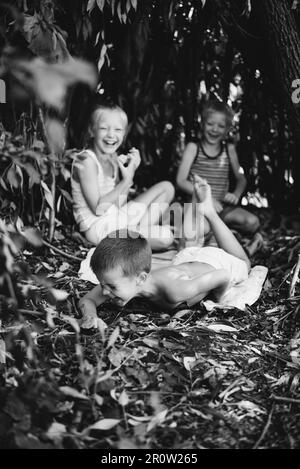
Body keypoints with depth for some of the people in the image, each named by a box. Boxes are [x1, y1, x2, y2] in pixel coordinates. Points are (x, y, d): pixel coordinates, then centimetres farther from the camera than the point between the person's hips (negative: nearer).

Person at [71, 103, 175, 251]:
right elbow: (97, 208, -21)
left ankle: (141, 229, 2)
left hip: (117, 219, 8)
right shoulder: (86, 160, -17)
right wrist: (126, 181, -17)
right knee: (165, 237, -21)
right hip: (97, 227, -8)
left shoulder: (115, 159, 6)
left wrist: (131, 172, -6)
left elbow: (119, 204, 6)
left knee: (166, 187, 9)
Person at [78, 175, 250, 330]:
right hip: (186, 258, 4)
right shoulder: (117, 282, -35)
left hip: (216, 264, -3)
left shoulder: (174, 291, -51)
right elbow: (86, 301, -23)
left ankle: (209, 212, 32)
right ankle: (201, 209, 45)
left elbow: (222, 275, -43)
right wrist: (90, 316, -45)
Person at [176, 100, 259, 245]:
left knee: (253, 222, -21)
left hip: (221, 205, 4)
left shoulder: (229, 149, 10)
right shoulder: (193, 147, 2)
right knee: (201, 229, -37)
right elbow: (181, 180, -6)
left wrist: (236, 195, -3)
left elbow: (241, 178, 20)